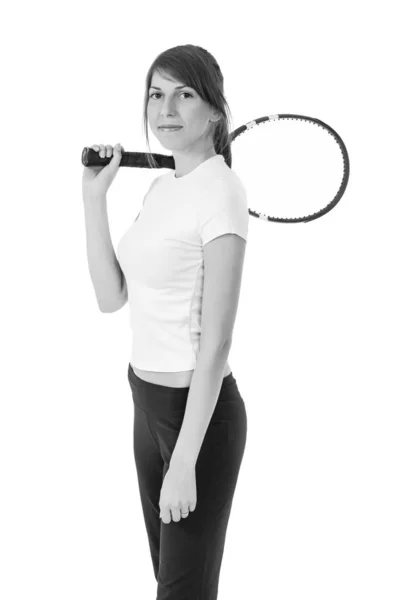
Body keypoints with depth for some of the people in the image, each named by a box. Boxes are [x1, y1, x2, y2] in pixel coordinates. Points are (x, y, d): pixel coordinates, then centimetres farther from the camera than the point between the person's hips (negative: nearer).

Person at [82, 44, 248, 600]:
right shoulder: (161, 185, 7)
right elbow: (112, 297, 5)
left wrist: (185, 462, -21)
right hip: (148, 400, 8)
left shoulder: (220, 193, -18)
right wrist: (94, 196, -1)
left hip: (200, 408, -8)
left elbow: (216, 342, -21)